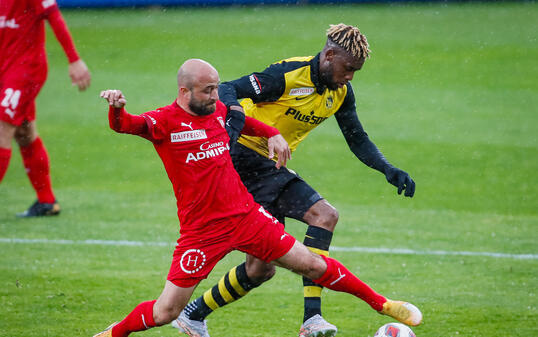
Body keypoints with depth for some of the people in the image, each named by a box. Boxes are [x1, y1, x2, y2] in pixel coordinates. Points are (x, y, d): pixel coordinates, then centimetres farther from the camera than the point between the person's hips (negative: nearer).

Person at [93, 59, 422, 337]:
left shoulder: (219, 111, 6)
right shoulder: (165, 121, -12)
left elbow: (245, 121, 30)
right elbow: (127, 125, -31)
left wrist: (272, 135, 13)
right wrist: (118, 109, -53)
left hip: (246, 214, 5)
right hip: (201, 231, -4)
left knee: (312, 264, 6)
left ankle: (381, 303, 22)